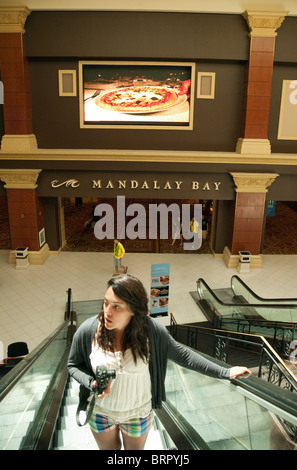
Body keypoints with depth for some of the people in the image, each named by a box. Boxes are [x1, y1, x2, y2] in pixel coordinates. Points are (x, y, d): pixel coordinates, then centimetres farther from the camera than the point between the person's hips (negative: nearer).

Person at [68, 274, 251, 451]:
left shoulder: (151, 330, -27)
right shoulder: (87, 330, -25)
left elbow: (181, 354, -14)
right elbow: (74, 365, -7)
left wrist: (225, 372, -15)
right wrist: (92, 383, -27)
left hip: (138, 413, 0)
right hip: (100, 411, 1)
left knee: (135, 448, 28)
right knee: (109, 448, 29)